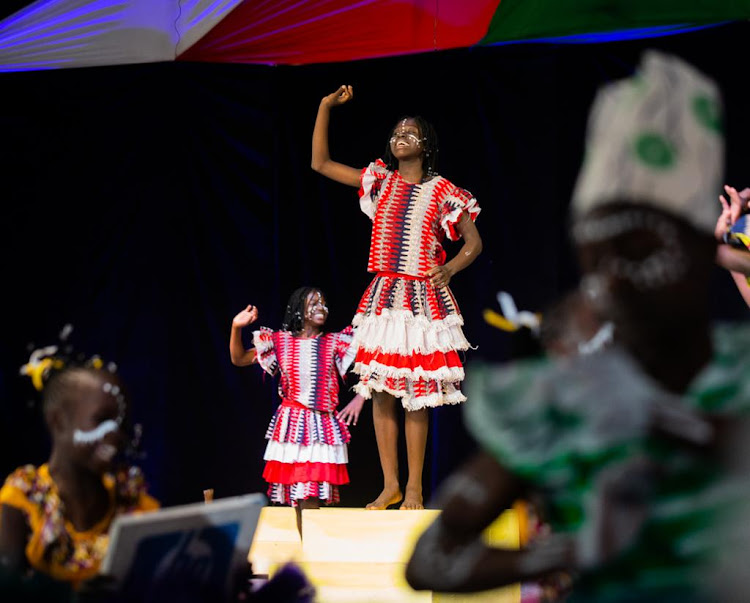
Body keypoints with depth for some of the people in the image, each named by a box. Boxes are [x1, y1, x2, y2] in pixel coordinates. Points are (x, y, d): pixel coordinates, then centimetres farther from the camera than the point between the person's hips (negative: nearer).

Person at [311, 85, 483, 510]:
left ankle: (415, 488, 2)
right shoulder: (380, 181, 10)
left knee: (416, 398, -4)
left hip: (424, 299, -4)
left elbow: (474, 242, 6)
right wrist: (326, 108, 4)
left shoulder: (442, 191, 1)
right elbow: (320, 163, 11)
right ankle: (390, 485, 8)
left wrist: (450, 268, -13)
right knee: (381, 392, 2)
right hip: (383, 296, 4)